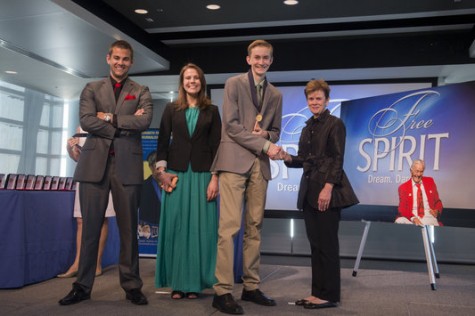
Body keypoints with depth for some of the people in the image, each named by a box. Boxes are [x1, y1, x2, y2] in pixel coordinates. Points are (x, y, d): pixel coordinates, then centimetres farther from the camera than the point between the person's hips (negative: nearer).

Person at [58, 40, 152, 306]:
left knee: (128, 229, 4)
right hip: (95, 164, 1)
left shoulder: (141, 92, 12)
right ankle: (83, 286, 15)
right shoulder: (92, 89, 13)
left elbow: (145, 121, -7)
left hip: (127, 166, -1)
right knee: (90, 227, 5)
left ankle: (132, 286, 14)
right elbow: (87, 121, -4)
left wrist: (110, 118, -5)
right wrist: (126, 125, -7)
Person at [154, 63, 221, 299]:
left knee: (199, 228, 1)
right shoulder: (171, 109, 10)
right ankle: (177, 283, 11)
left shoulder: (211, 111, 7)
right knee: (175, 227, 2)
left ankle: (194, 282, 11)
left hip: (202, 174, -1)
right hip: (176, 173, 1)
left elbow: (216, 146, 2)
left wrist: (215, 178, -6)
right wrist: (161, 170, -6)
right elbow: (162, 142, 6)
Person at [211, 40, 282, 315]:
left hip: (260, 165, 5)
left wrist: (266, 134, -4)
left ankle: (251, 287, 16)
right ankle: (223, 291, -5)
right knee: (230, 226, -9)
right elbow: (231, 125, -7)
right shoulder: (234, 84, 3)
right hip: (235, 161, -5)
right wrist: (264, 145, -12)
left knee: (255, 228, 7)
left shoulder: (276, 94, 18)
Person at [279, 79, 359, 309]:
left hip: (327, 190, -7)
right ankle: (317, 291, 18)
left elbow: (338, 159, -12)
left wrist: (328, 188, -20)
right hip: (309, 190, 8)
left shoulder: (335, 124, -4)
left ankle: (329, 295, 6)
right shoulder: (307, 128, 16)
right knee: (315, 243, 10)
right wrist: (288, 158, -1)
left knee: (327, 243, -3)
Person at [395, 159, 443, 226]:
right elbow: (402, 208, -2)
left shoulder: (430, 181, 14)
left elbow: (437, 201, 18)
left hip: (428, 216, 0)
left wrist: (437, 211, -6)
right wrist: (413, 218, -23)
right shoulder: (403, 187, 6)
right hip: (410, 218, 0)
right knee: (399, 222, -33)